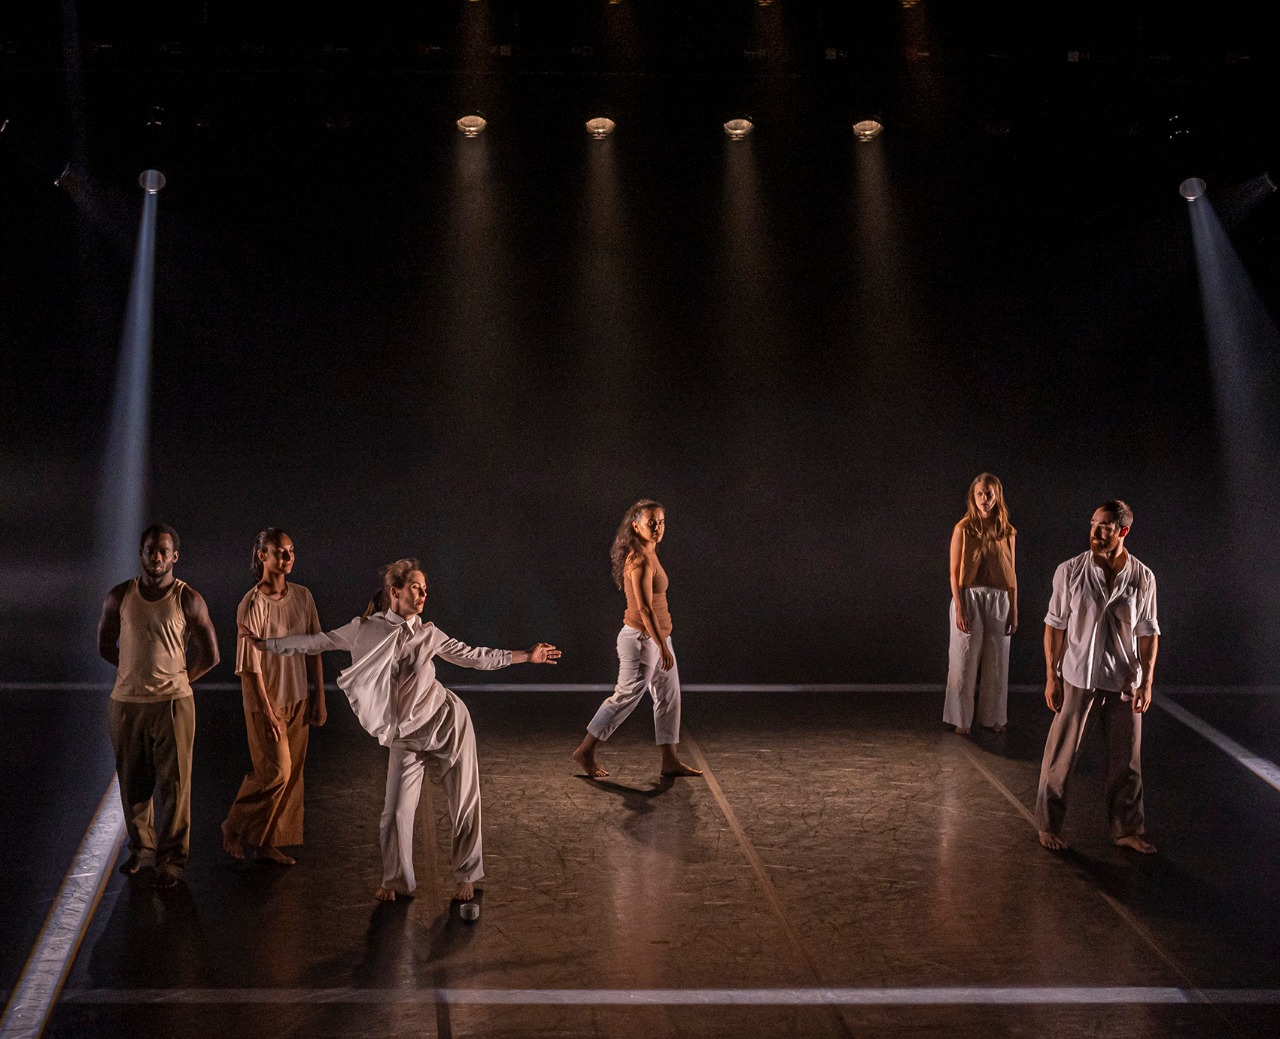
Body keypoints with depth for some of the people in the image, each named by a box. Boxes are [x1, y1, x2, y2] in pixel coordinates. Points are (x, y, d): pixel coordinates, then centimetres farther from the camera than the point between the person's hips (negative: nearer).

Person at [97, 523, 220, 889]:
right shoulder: (119, 597, 3)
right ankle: (140, 847, 29)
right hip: (126, 703, 3)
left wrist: (175, 679, 8)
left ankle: (171, 861, 6)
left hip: (172, 704, -2)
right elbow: (106, 646, 15)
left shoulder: (188, 600, -3)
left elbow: (209, 654, 4)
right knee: (133, 783, 11)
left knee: (174, 784, -2)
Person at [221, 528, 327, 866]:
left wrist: (319, 698, 7)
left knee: (292, 774, 8)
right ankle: (235, 827, 17)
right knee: (275, 771, -5)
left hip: (298, 700, 6)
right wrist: (268, 713, -16)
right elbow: (250, 665, -16)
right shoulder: (252, 605, -17)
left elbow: (314, 651, 8)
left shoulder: (302, 597, 1)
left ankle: (269, 842, 20)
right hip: (266, 700, -6)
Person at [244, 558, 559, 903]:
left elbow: (474, 656, 6)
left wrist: (526, 655, 4)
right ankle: (395, 880, 22)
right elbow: (319, 642, 5)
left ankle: (465, 876, 20)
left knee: (465, 804, 3)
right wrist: (267, 644, 6)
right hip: (406, 736, 0)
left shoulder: (428, 634, 0)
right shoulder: (366, 629, -3)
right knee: (397, 812, 0)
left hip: (448, 720, 0)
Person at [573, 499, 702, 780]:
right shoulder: (640, 559, -20)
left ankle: (670, 761, 16)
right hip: (642, 638, -10)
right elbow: (644, 607, -24)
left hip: (655, 636, 10)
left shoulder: (647, 555, 10)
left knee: (669, 696, 11)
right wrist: (662, 646, -25)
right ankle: (586, 751, 11)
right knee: (626, 696, -1)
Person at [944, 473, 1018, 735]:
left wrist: (1014, 611, 4)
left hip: (998, 600, 3)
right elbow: (954, 572, -6)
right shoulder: (963, 529, -5)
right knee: (965, 661, 2)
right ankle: (962, 719, 12)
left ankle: (994, 717, 21)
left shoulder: (1007, 532, 4)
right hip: (969, 598, -3)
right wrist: (959, 609, -12)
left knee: (997, 662, 8)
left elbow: (1011, 574, 7)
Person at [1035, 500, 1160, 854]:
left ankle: (1126, 829, 25)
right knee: (1060, 755, 4)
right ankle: (1049, 825, 18)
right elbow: (1055, 625, -3)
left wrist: (1147, 681, -5)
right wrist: (1052, 676, -5)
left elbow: (1148, 632, 2)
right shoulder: (1070, 571, -8)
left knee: (1127, 758, 10)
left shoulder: (1142, 577, -3)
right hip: (1078, 678, -2)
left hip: (1124, 680, 2)